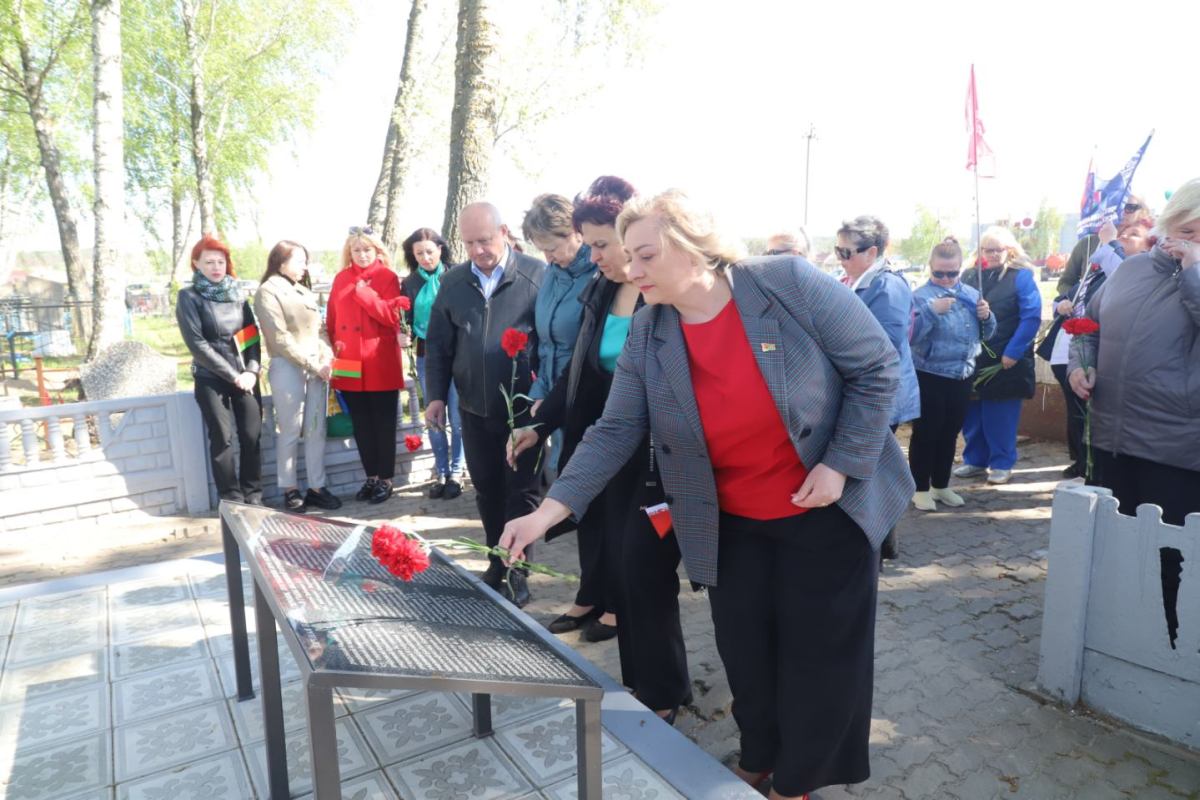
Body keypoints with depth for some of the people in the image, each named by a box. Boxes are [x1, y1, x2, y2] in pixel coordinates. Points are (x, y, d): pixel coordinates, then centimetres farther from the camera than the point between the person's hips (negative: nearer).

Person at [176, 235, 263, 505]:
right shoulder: (189, 297, -1)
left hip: (245, 377, 3)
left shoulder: (237, 294, 11)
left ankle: (253, 496, 12)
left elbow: (253, 334, 8)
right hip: (210, 380, -3)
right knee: (222, 439, -1)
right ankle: (232, 499, 8)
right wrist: (232, 375, -11)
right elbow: (197, 343, -8)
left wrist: (252, 370, -7)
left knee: (251, 436, 1)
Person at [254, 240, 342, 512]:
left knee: (316, 431, 6)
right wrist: (312, 364, -11)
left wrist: (328, 359, -3)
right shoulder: (268, 291, -3)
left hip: (318, 368, 6)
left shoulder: (305, 291, 17)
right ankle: (290, 490, 9)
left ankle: (316, 487, 11)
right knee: (290, 432, -1)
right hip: (288, 368, -6)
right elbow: (280, 338, -10)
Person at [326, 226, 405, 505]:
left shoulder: (387, 277, -2)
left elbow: (393, 316, -13)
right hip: (350, 365, 4)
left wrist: (365, 293, -17)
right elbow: (331, 319, 13)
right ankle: (371, 477, 21)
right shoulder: (341, 279, 11)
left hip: (381, 364, -4)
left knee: (384, 424, 3)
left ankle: (386, 479, 12)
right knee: (361, 425, 10)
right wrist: (333, 344, -1)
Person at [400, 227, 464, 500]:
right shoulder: (409, 283, 6)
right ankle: (441, 474, 19)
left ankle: (456, 473, 13)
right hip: (426, 357, 3)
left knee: (457, 419, 1)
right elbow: (407, 320, 10)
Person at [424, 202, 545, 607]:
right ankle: (497, 562, 30)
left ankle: (516, 569, 18)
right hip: (475, 408, 4)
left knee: (522, 490, 5)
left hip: (524, 406, -4)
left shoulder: (536, 274, -9)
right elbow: (438, 345, 9)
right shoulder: (453, 281, 4)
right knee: (486, 489, 14)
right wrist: (437, 395, 2)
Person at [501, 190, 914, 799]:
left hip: (827, 512, -2)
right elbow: (615, 431, -9)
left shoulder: (789, 282, -20)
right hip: (731, 525, 3)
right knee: (745, 655, 14)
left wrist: (841, 463, -18)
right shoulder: (647, 333, -9)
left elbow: (877, 367, -12)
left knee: (818, 658, 10)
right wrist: (549, 511, -18)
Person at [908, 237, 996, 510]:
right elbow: (911, 335, -20)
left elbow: (986, 334, 12)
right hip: (929, 377, -5)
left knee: (950, 433, 14)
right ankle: (921, 488, 13)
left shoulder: (971, 294, 7)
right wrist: (932, 311, -29)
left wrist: (986, 317, -8)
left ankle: (941, 485, 27)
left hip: (962, 377, 6)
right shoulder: (921, 296, -9)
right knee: (925, 433, 2)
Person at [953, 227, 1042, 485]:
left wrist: (1013, 352, -16)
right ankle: (975, 459, 23)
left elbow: (1031, 317, -10)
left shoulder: (1021, 276, -4)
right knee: (971, 413, 9)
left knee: (1000, 416, 4)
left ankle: (1002, 463, 17)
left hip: (1005, 359, -4)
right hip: (971, 357, 4)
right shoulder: (968, 276, 8)